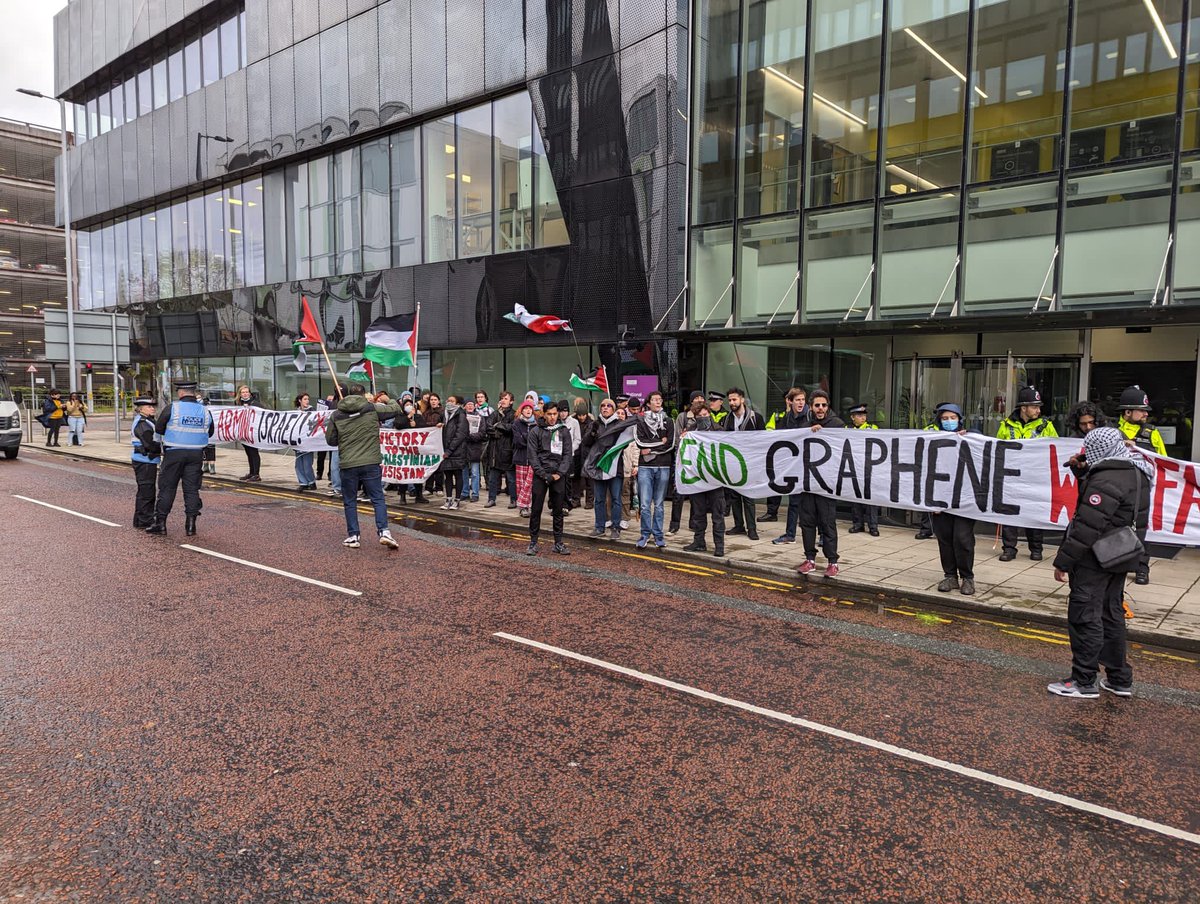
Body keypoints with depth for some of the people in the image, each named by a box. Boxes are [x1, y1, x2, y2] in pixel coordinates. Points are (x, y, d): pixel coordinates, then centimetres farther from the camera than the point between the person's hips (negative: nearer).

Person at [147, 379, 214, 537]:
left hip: (174, 453, -3)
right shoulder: (205, 411, 3)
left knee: (167, 488, 6)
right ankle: (190, 525, 6)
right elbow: (209, 432, 13)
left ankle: (160, 523, 10)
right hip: (196, 454, 3)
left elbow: (158, 429, 0)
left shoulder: (172, 408, -8)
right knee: (192, 489, 7)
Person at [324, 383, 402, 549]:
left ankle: (353, 536, 13)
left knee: (350, 501, 13)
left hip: (348, 465, 1)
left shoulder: (337, 415, 4)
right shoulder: (372, 409, 0)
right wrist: (394, 403, 34)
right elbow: (395, 409, 12)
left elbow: (330, 440, 11)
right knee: (378, 498, 7)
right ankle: (384, 532, -5)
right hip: (371, 463, -1)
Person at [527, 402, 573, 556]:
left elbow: (568, 454, 4)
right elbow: (533, 455, -2)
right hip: (540, 475, -1)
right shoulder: (536, 431, 2)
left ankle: (558, 543, 14)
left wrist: (560, 473, -8)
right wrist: (544, 474, -11)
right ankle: (533, 542, 9)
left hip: (559, 475, 2)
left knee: (558, 511, 6)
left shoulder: (564, 431, 7)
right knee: (536, 509, 1)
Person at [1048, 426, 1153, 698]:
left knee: (1084, 617, -1)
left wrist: (1063, 561, -18)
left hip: (1095, 560, -10)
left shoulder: (1106, 480, -22)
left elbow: (1087, 526, -25)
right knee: (1111, 615, 18)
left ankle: (1084, 681, 6)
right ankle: (1120, 679, 27)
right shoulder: (1138, 473, 9)